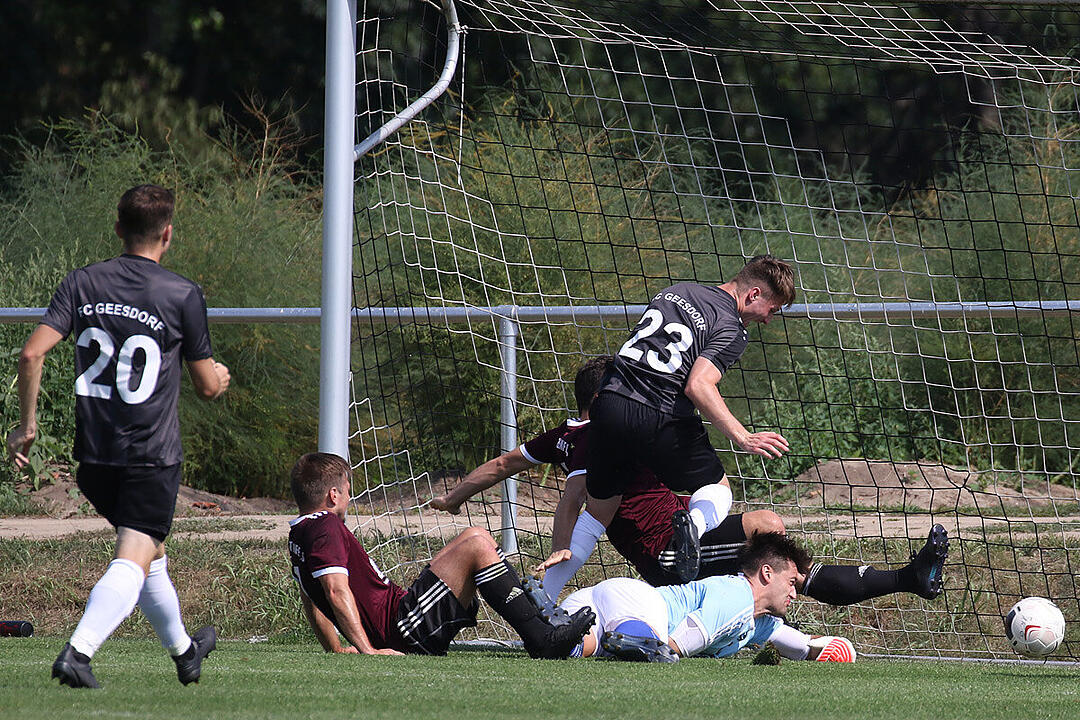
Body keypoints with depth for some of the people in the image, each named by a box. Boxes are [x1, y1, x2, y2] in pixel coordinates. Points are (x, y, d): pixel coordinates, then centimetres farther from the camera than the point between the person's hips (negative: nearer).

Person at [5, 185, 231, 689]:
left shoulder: (82, 283, 2)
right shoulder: (183, 295, -6)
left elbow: (32, 353, -8)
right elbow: (206, 386, 2)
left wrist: (27, 424, 3)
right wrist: (221, 377, 25)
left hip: (95, 453, 5)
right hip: (153, 454, -5)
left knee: (149, 552, 23)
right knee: (134, 561, -9)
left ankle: (183, 649, 41)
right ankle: (78, 652, -30)